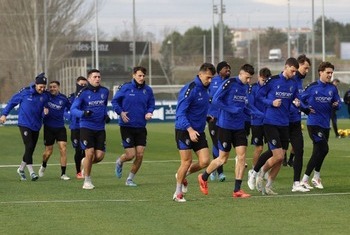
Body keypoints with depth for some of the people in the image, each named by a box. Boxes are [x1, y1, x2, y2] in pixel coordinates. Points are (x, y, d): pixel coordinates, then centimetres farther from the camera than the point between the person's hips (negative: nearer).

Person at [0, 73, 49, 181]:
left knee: (31, 149, 8)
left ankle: (21, 169, 27)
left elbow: (44, 110, 7)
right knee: (29, 147, -15)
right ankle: (31, 172, -12)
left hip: (36, 126, 4)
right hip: (24, 124, -4)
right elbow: (12, 101, 2)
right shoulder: (25, 92, -9)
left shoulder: (45, 95, 0)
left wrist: (45, 111, -18)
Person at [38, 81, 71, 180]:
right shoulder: (46, 96, -4)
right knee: (49, 151, 7)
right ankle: (43, 166, 39)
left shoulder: (63, 98, -5)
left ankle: (63, 174, -5)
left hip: (60, 127, 0)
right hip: (48, 127, 0)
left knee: (63, 149, -11)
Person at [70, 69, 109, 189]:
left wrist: (105, 114, 5)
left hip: (100, 128, 4)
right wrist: (83, 113, -30)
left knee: (100, 156, -4)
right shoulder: (83, 93, -8)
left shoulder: (105, 91, 5)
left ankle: (85, 162, 31)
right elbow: (73, 109, -11)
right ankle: (87, 181, 3)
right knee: (90, 153, -13)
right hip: (86, 127, -4)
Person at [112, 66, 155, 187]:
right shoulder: (125, 88, -6)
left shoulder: (148, 90, 2)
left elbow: (151, 105, 13)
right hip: (127, 126, -3)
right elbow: (114, 101, 2)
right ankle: (119, 162, 31)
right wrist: (121, 112, -12)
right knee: (130, 155, -5)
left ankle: (130, 179, 17)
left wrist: (149, 113, -7)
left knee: (140, 155, -1)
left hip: (141, 127, 3)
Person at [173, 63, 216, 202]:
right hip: (184, 131, -7)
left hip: (199, 132, 7)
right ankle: (178, 193, 12)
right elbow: (180, 113, -22)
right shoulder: (190, 89, -17)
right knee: (187, 161, -5)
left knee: (205, 161, -3)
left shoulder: (205, 89, 8)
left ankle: (183, 175, 24)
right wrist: (190, 130, -31)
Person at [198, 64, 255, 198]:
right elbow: (215, 100, -17)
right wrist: (231, 110, -21)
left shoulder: (246, 87, 8)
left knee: (242, 157, -3)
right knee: (223, 159, 2)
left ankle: (237, 190, 2)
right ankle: (203, 178, 27)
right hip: (225, 126, -6)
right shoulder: (229, 83, -13)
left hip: (239, 127, 6)